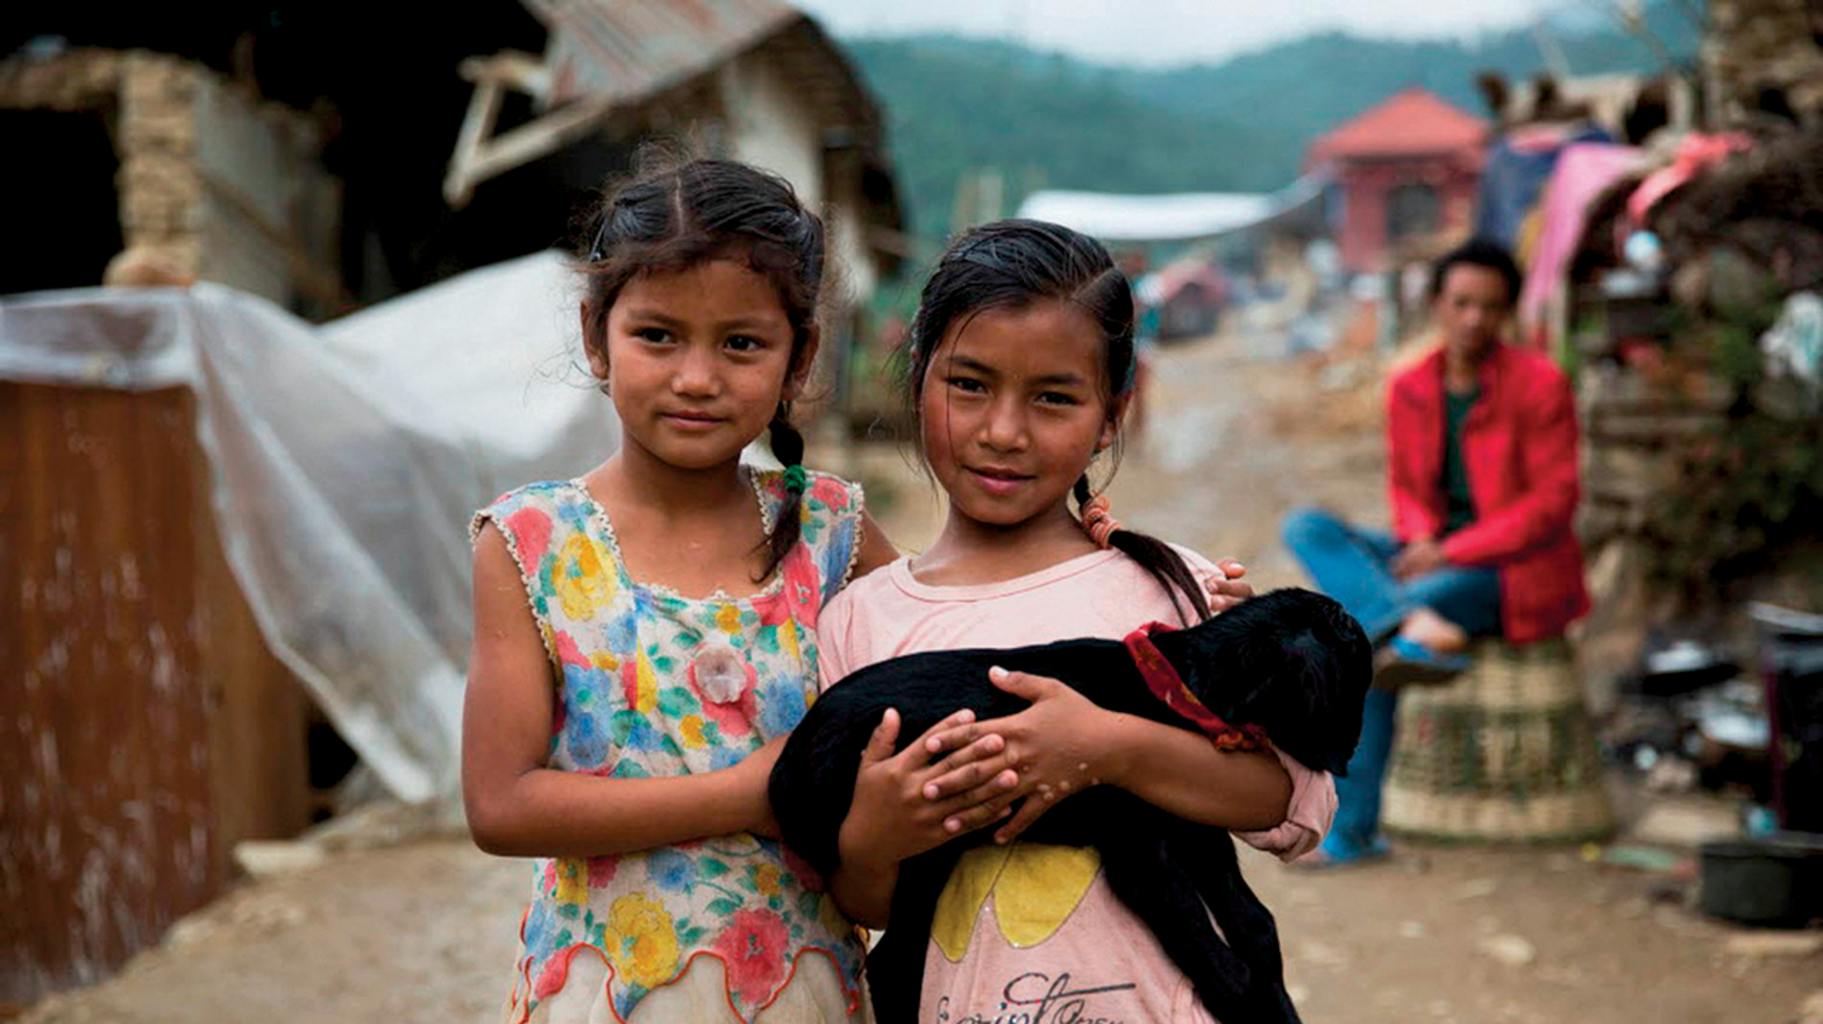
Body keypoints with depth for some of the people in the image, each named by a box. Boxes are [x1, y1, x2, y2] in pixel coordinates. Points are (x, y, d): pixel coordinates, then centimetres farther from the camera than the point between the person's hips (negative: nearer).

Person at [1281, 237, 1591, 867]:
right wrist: (1423, 543, -12)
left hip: (1517, 573, -7)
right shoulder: (1410, 389, 5)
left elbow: (1554, 502, -15)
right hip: (1438, 560, 7)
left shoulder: (1539, 385, -13)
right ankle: (1413, 628, -39)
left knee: (1358, 625, -30)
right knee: (1306, 528, -17)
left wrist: (1451, 554, -21)